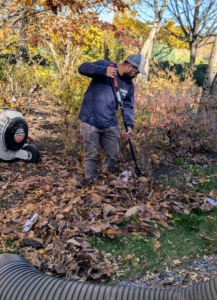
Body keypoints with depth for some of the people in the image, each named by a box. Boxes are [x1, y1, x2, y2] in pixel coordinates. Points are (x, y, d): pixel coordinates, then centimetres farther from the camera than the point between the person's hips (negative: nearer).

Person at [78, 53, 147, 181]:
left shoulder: (129, 85, 6)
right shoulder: (104, 65, -11)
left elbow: (128, 106, 9)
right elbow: (83, 68, -21)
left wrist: (129, 124, -7)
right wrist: (104, 71, -36)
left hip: (110, 124, 6)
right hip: (90, 122, -6)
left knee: (113, 154, 14)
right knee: (91, 155, 4)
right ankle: (92, 181, 23)